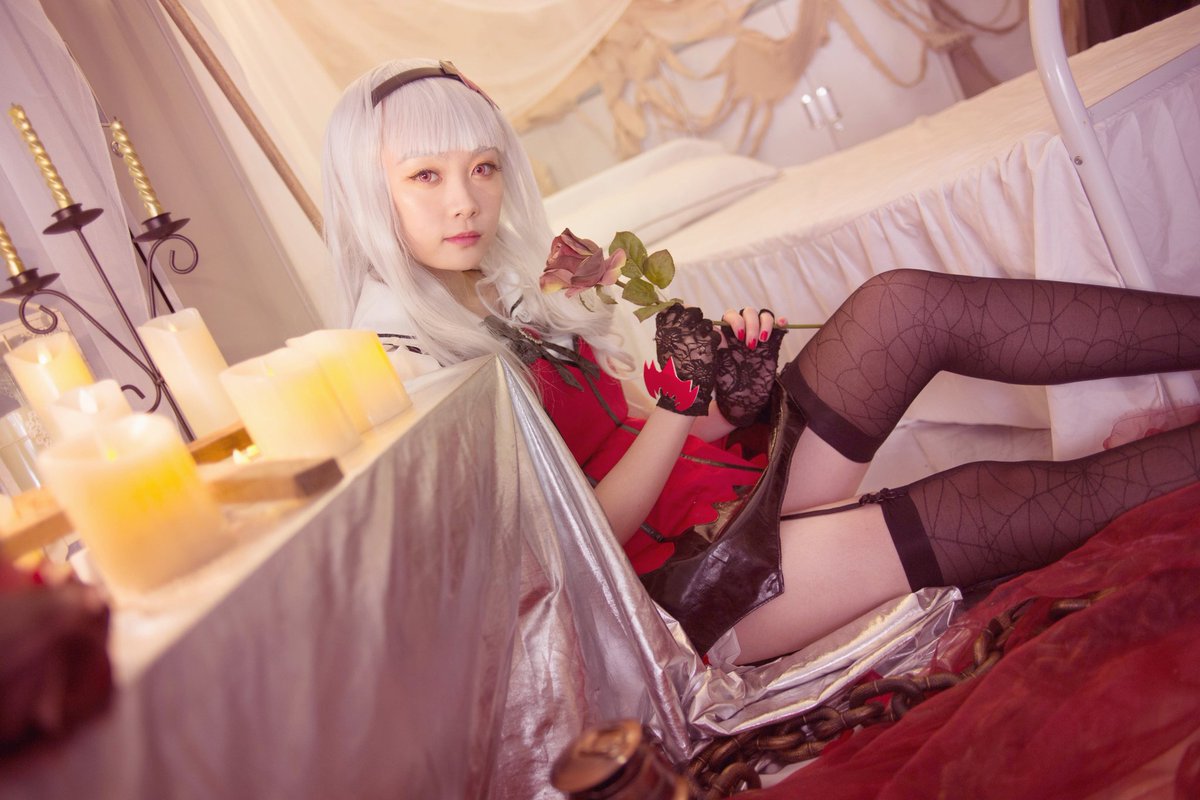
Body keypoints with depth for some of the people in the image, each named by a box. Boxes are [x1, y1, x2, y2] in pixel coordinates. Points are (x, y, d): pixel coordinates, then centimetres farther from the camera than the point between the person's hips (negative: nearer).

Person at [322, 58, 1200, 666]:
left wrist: (738, 403, -8)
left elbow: (620, 438, 11)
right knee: (995, 504, -20)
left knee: (905, 305, -13)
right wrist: (681, 405, -23)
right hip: (676, 581, -7)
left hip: (728, 480, 7)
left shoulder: (510, 291, 12)